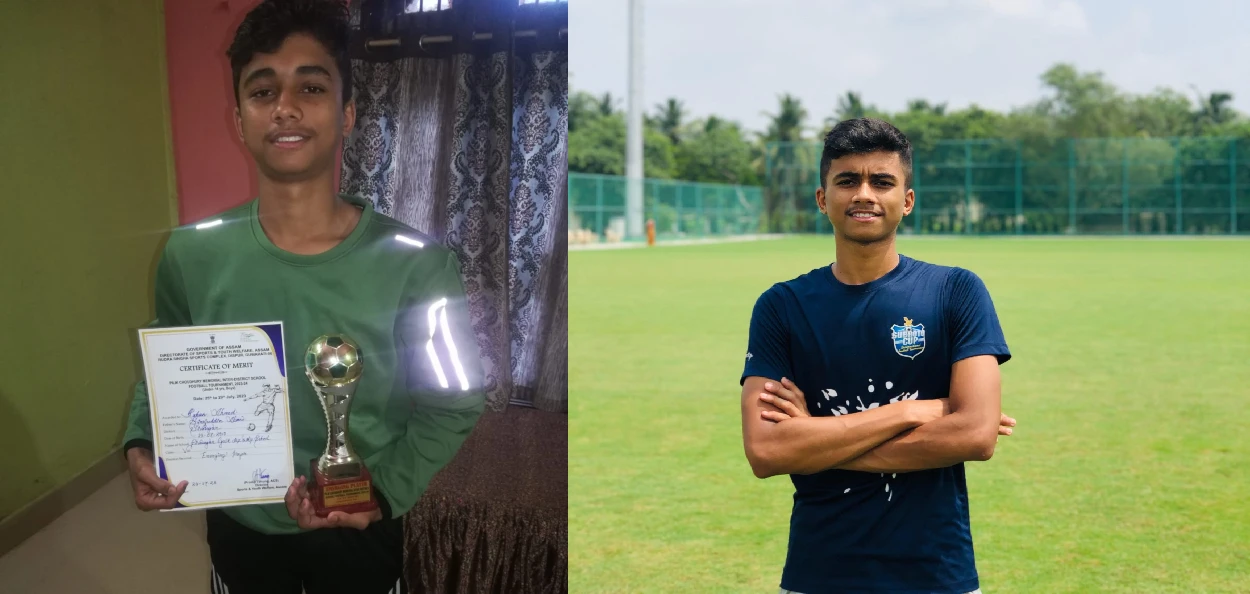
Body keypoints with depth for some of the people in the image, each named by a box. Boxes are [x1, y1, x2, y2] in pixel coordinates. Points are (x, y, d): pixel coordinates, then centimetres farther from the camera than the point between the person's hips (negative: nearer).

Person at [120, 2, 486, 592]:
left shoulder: (415, 263, -21)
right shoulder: (191, 254, -13)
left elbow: (451, 403, -10)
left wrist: (384, 492, -23)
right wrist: (143, 446, -12)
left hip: (361, 533, -2)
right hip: (238, 527, 2)